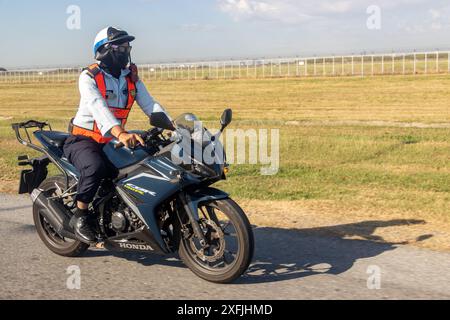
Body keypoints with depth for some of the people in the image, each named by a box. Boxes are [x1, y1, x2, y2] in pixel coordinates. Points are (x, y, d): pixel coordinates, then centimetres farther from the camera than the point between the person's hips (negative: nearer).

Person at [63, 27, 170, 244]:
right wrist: (120, 133, -49)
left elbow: (150, 105, -3)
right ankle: (80, 217, -15)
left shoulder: (132, 78, 6)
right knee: (95, 167, -36)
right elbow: (98, 107, -31)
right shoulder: (89, 77, -14)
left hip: (111, 143, 6)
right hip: (83, 140, -6)